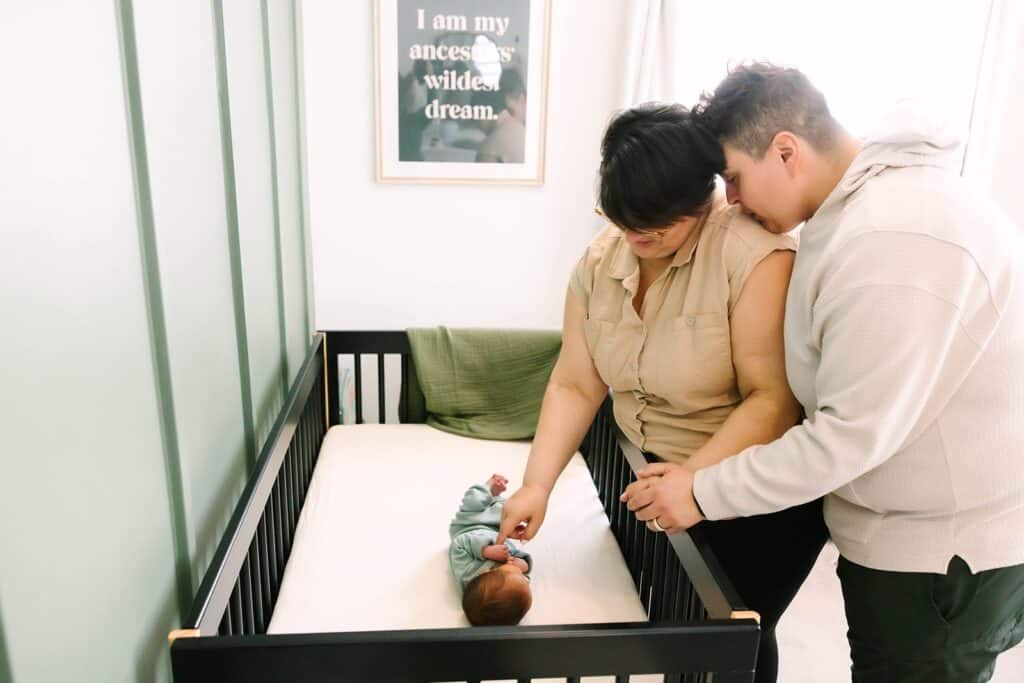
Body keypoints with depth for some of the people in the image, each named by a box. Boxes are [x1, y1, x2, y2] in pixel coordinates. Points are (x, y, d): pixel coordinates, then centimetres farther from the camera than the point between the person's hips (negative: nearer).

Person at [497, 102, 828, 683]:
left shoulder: (754, 255, -25)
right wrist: (537, 484, -16)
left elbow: (773, 399, -27)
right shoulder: (600, 259, -6)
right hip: (654, 473, 6)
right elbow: (574, 385, -7)